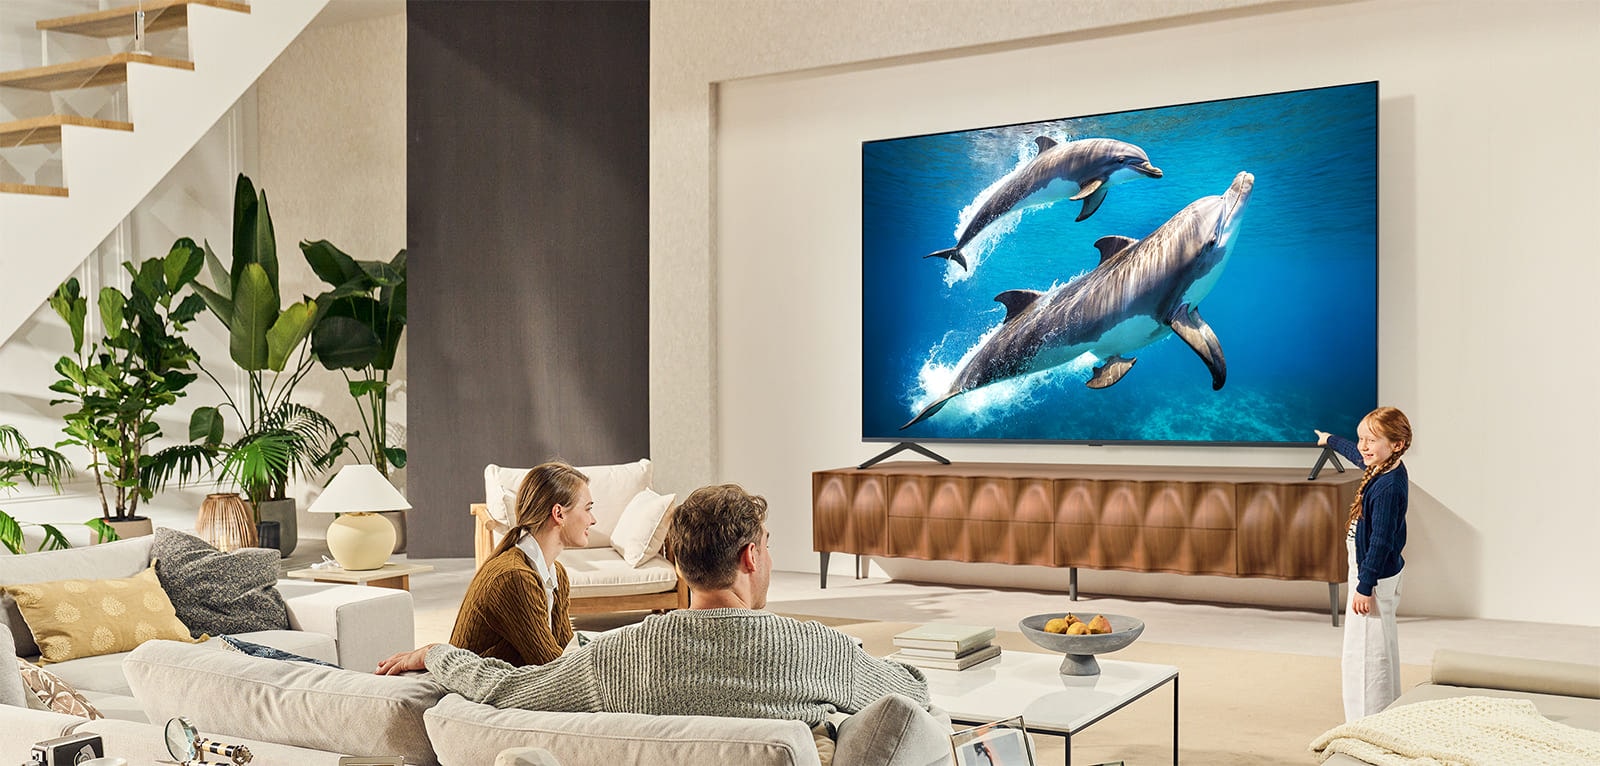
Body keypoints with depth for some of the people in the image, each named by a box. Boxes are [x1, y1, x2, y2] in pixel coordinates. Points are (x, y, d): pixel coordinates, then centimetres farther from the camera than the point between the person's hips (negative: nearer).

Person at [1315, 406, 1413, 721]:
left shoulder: (1388, 488, -25)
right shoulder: (1385, 469, 5)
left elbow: (1381, 541, -25)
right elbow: (1356, 453, 27)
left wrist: (1365, 586, -22)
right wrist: (1330, 440, 46)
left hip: (1374, 577, -11)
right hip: (1382, 575, 11)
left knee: (1366, 653, -6)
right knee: (1382, 650, 18)